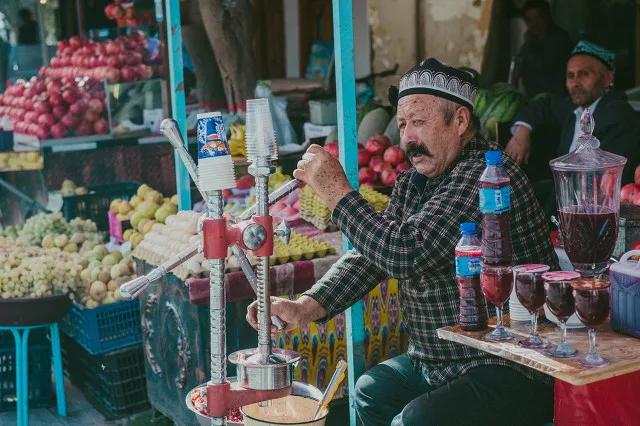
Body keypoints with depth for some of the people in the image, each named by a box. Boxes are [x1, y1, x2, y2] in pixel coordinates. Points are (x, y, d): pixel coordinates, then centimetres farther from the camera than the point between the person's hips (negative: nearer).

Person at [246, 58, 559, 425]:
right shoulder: (415, 182, 9)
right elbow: (370, 256, 6)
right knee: (371, 394, 22)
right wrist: (305, 308, -9)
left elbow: (405, 255, -30)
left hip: (515, 370, -10)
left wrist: (337, 191, -20)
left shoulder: (486, 176, -22)